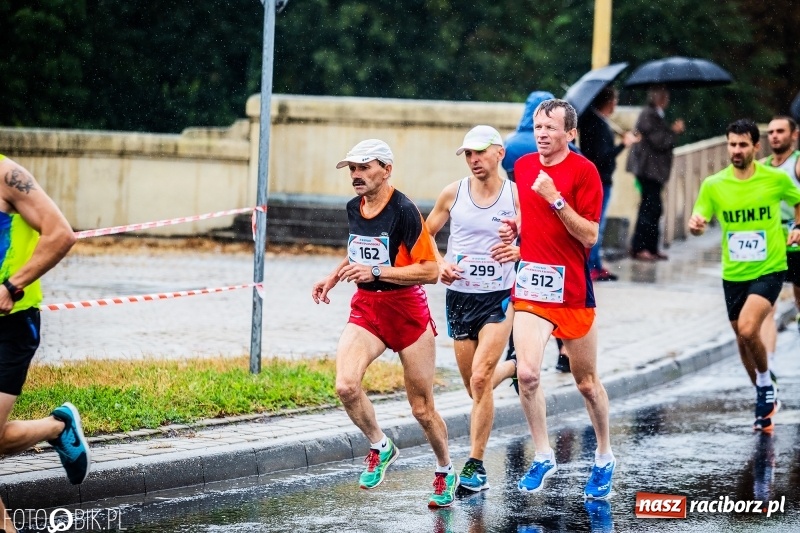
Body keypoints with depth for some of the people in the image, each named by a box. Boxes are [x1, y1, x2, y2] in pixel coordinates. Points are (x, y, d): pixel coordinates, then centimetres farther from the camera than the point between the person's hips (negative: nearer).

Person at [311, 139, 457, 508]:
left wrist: (375, 272, -24)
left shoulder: (403, 211, -17)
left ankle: (445, 473, 30)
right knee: (346, 386, -20)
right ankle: (380, 447, 5)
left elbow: (431, 270, -19)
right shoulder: (353, 208, 5)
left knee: (422, 408, 5)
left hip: (407, 310, -5)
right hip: (366, 309, 5)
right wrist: (333, 277, 10)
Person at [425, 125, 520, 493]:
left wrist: (518, 252, -22)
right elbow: (425, 235, 13)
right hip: (459, 297, 3)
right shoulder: (453, 193, 3)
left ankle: (475, 465, -13)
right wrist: (440, 264, -6)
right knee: (474, 385, 5)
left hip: (498, 299, -3)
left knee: (480, 379, -16)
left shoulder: (516, 196, -4)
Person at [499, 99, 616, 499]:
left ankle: (604, 458, 28)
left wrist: (555, 198, -22)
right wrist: (514, 228, 5)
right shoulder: (523, 166, 8)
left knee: (586, 382, 9)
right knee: (526, 373, -14)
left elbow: (589, 234, -14)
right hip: (530, 286, 4)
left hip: (572, 289, -4)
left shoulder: (583, 171, -9)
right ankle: (543, 456, 3)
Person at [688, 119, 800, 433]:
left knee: (748, 329, -24)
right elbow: (698, 223, -4)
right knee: (742, 339, 12)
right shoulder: (713, 185, -3)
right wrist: (695, 225, -27)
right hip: (733, 274, 4)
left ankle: (765, 382, 2)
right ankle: (765, 397, 32)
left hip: (769, 269, -4)